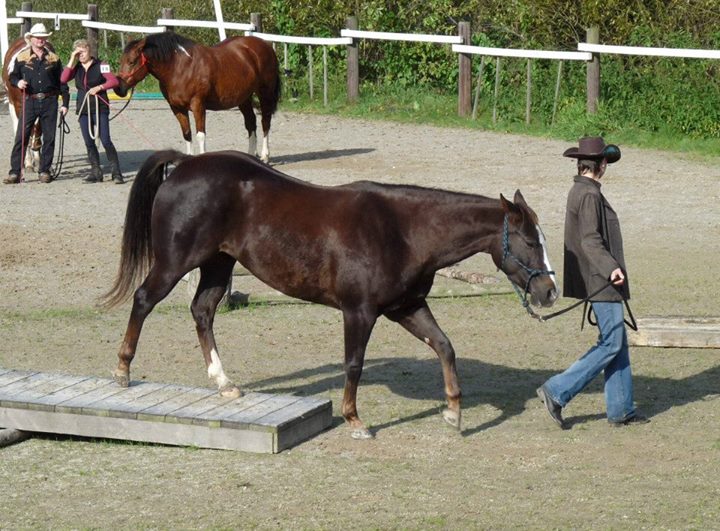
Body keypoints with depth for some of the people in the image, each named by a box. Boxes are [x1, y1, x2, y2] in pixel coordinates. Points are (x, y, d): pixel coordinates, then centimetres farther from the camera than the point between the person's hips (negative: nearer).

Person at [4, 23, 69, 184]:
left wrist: (65, 103, 4)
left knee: (49, 138, 4)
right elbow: (13, 76, 10)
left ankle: (45, 171, 15)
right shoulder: (22, 58, 4)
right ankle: (14, 172, -6)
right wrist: (18, 82, -13)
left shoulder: (54, 59, 8)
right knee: (21, 136, -6)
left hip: (49, 102, 1)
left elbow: (61, 82, 9)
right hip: (30, 101, -1)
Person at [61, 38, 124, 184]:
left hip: (99, 108, -5)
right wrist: (72, 60, -8)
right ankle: (96, 172, 13)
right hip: (83, 109, 5)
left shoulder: (100, 65, -2)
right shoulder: (76, 67, 10)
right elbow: (63, 79, -7)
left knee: (105, 140, -12)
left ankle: (116, 173, -9)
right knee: (89, 142, 6)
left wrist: (99, 87, -21)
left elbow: (114, 81, -10)